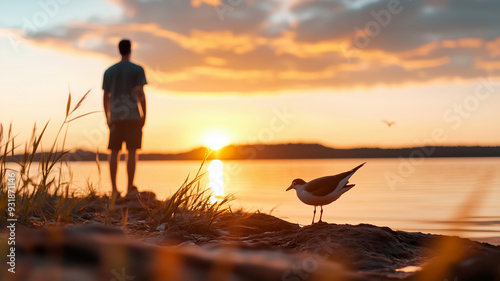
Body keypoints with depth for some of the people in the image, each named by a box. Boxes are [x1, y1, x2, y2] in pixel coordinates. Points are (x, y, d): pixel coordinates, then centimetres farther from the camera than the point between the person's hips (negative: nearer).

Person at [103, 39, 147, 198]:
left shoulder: (109, 71, 10)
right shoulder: (137, 70, -2)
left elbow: (106, 97, 9)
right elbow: (140, 93, -9)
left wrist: (108, 118, 15)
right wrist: (144, 115, -1)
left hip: (116, 118, 3)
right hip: (133, 116, -3)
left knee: (114, 152, 3)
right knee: (132, 151, -1)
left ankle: (114, 189, 2)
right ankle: (130, 188, -1)